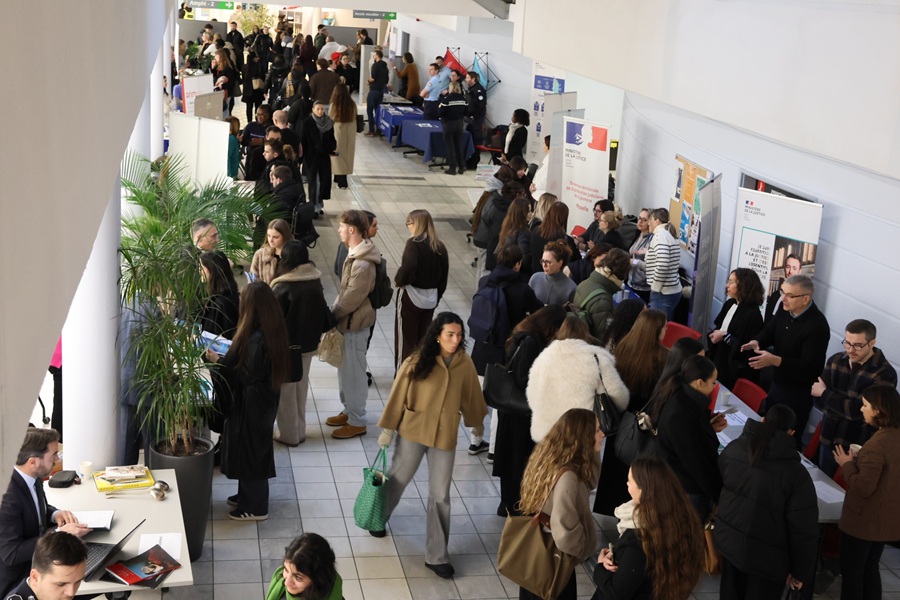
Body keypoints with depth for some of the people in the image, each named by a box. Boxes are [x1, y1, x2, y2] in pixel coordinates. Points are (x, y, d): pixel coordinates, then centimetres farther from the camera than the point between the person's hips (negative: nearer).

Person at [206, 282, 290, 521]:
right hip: (265, 397, 9)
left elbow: (245, 375, -24)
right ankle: (248, 495, 38)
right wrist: (231, 353, 13)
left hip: (252, 401, -9)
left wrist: (219, 361, -14)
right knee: (253, 449, 22)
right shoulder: (273, 329, 0)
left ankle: (255, 507, 19)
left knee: (250, 450, 6)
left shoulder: (256, 338, -29)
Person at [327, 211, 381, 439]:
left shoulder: (362, 264, -27)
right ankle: (349, 410, 36)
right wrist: (333, 310, 7)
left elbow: (351, 299, -24)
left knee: (353, 372, 2)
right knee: (345, 369, 21)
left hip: (354, 324, -10)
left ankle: (357, 422, 14)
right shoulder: (355, 254, 5)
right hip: (347, 321, 10)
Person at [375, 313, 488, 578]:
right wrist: (387, 428, -4)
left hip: (445, 436, 2)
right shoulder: (417, 362, -15)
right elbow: (398, 395, -8)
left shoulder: (465, 364, -7)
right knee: (398, 479, 19)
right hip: (412, 431, -2)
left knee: (440, 496, 5)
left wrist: (476, 425, 20)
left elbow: (471, 396, 8)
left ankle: (436, 556, 15)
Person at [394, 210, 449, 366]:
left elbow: (407, 268, -29)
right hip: (431, 298, 6)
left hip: (411, 296, -6)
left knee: (405, 339, 6)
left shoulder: (414, 243, -16)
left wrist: (398, 281, -11)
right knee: (423, 339, 17)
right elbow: (444, 276, 9)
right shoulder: (440, 246, 4)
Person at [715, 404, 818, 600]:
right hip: (766, 556, -5)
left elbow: (716, 487, 11)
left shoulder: (733, 449, -8)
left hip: (728, 540, 5)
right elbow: (804, 529, -17)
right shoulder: (795, 473, -22)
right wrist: (801, 571, -6)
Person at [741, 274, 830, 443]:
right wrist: (756, 342, -18)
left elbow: (810, 366, -29)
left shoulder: (817, 326, -27)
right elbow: (769, 332, 7)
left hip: (798, 393, -8)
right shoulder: (786, 311, -2)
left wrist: (775, 360, -38)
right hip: (777, 383, 8)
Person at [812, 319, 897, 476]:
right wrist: (846, 403, -20)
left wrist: (825, 393, -11)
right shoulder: (835, 361, -1)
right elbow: (819, 400, -3)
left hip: (858, 448, -5)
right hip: (828, 441, 5)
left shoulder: (885, 374, -18)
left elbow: (858, 410, -22)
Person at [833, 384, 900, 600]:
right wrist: (860, 459, 6)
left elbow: (863, 487, -26)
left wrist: (847, 464, -12)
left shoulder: (877, 444, -27)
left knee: (851, 572, 7)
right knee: (870, 570, 21)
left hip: (863, 520, -8)